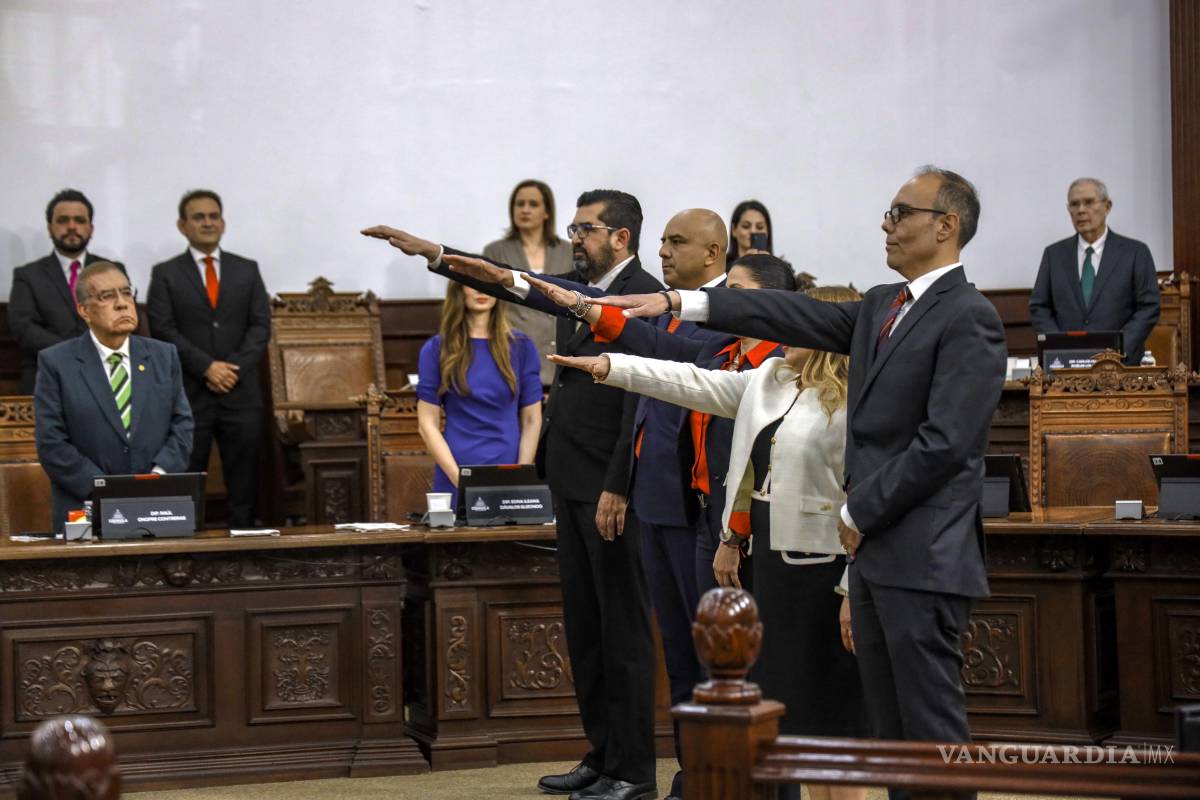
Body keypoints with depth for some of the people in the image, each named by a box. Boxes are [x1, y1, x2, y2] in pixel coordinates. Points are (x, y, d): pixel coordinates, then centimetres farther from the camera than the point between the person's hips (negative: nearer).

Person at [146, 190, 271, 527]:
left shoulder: (247, 270, 13)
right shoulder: (165, 274, 5)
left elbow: (261, 325, 6)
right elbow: (164, 330, -4)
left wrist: (235, 368, -9)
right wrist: (207, 367, -13)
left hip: (241, 393, 2)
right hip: (187, 394, -2)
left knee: (244, 484, 2)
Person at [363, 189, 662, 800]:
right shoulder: (575, 287, 13)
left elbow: (641, 404, -18)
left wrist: (617, 489, -21)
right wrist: (428, 252, 19)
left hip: (612, 492, -9)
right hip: (570, 487, 9)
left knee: (623, 629, -3)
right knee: (582, 626, 12)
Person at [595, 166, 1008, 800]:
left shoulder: (969, 319, -11)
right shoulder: (881, 307, 17)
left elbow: (945, 443, -17)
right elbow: (800, 318, 15)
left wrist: (859, 512, -11)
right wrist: (680, 303, 9)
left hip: (922, 557, -9)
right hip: (874, 554, 9)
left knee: (932, 725, -6)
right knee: (891, 727, 12)